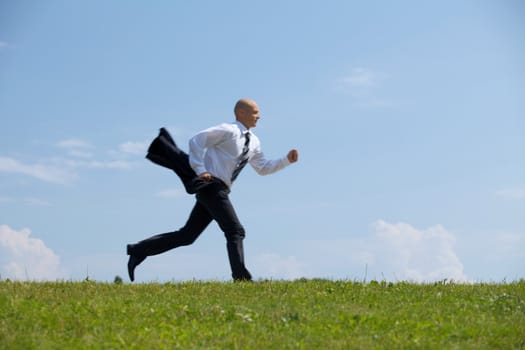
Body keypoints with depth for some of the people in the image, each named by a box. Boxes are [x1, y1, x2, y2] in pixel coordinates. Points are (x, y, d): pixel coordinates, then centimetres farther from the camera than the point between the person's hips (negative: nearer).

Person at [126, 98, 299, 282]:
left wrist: (287, 160, 12)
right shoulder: (228, 130, -8)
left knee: (187, 235, 8)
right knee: (235, 231, -11)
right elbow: (196, 141, -12)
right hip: (210, 185, -9)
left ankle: (139, 250, 13)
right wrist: (201, 170, -17)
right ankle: (241, 277, -11)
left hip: (219, 190, 9)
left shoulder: (253, 142, 18)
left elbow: (263, 168, 25)